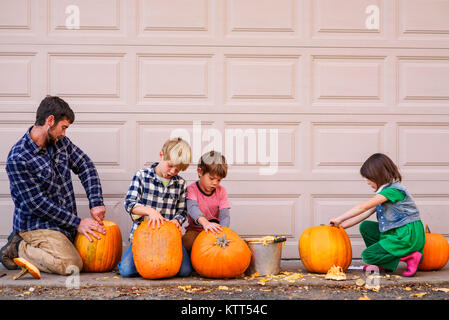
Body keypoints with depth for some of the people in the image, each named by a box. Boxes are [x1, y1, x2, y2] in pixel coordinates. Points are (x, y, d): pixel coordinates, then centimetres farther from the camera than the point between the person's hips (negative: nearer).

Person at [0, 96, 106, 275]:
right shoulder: (18, 158, -19)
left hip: (63, 222, 9)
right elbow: (36, 203, -19)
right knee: (71, 265, -25)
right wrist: (77, 223, -19)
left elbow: (85, 166, 6)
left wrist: (96, 203, -9)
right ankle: (18, 249, -2)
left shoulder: (59, 142, 3)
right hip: (36, 225, -9)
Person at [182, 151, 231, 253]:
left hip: (214, 229, 3)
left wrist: (221, 231, -31)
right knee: (186, 241, -34)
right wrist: (205, 222, -51)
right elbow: (192, 208, -30)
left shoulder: (221, 191, 2)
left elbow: (225, 215, -8)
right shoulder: (192, 189, -8)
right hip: (195, 229, -3)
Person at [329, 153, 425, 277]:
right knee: (366, 227, 10)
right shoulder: (384, 193, 14)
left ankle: (408, 256, -9)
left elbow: (364, 207, -21)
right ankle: (384, 264, 8)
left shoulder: (393, 190, -16)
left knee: (368, 255, -10)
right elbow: (365, 214, 13)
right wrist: (341, 225, 6)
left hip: (408, 236, -9)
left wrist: (339, 219, -16)